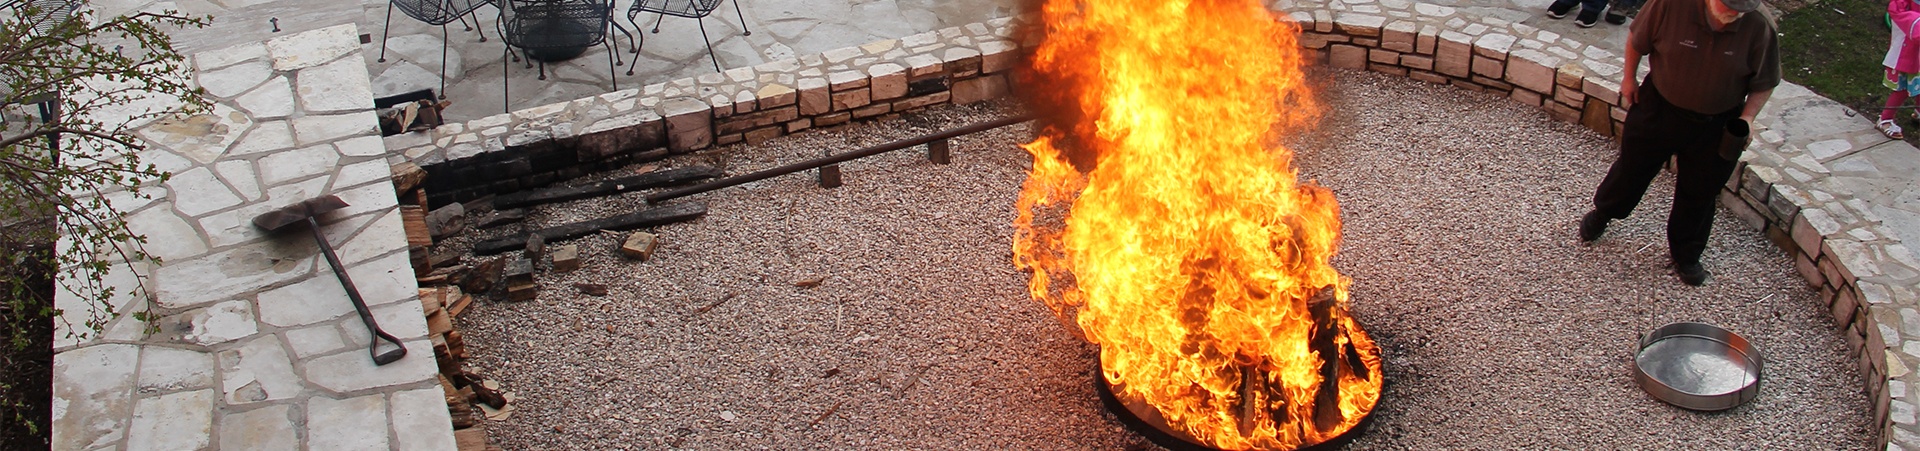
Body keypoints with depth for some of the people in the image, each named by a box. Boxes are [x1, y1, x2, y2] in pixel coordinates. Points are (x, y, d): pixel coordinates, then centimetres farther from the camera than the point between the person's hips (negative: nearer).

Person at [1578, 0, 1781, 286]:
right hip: (1659, 108, 0)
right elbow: (1636, 38, -7)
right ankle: (1602, 212, 50)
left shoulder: (1759, 29, -22)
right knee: (1633, 167, 21)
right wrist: (1629, 79, 1)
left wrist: (1746, 118, -20)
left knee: (1698, 193, 16)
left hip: (1716, 127, 0)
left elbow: (1764, 84, -8)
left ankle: (1686, 255, 37)